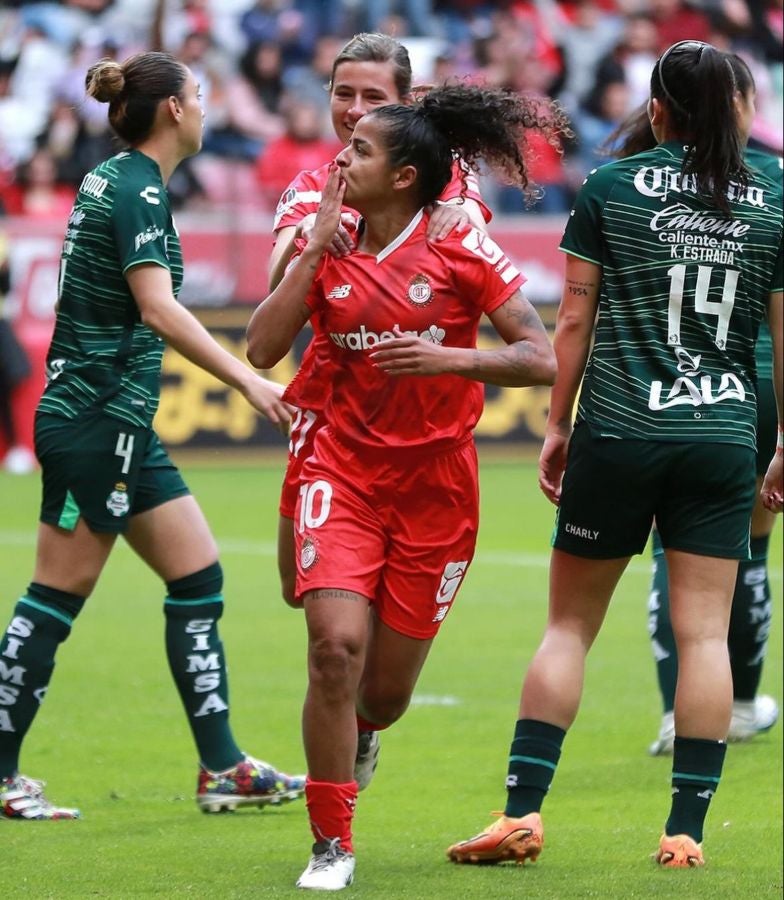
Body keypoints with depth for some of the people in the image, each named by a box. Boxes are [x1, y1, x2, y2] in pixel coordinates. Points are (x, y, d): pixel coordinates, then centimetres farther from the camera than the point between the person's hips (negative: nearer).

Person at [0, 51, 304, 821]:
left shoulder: (112, 180, 13)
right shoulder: (137, 190, -15)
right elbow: (158, 309, -26)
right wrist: (248, 382, -31)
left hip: (123, 425, 10)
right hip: (95, 421, -10)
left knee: (198, 578, 7)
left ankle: (221, 768, 8)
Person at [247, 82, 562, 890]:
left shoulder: (460, 251, -7)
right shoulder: (328, 255, 2)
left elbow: (542, 360, -9)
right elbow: (262, 348, -8)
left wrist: (449, 358, -25)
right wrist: (314, 248, -10)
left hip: (435, 489, -1)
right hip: (344, 474, 1)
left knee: (386, 691, 6)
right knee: (335, 645, -20)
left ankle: (354, 739, 46)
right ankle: (331, 846, -9)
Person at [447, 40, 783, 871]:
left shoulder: (610, 190, 0)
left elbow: (573, 320, 1)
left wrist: (557, 425, 10)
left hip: (617, 434, -1)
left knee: (570, 623, 7)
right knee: (704, 633, 3)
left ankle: (522, 810, 1)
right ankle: (687, 828, 0)